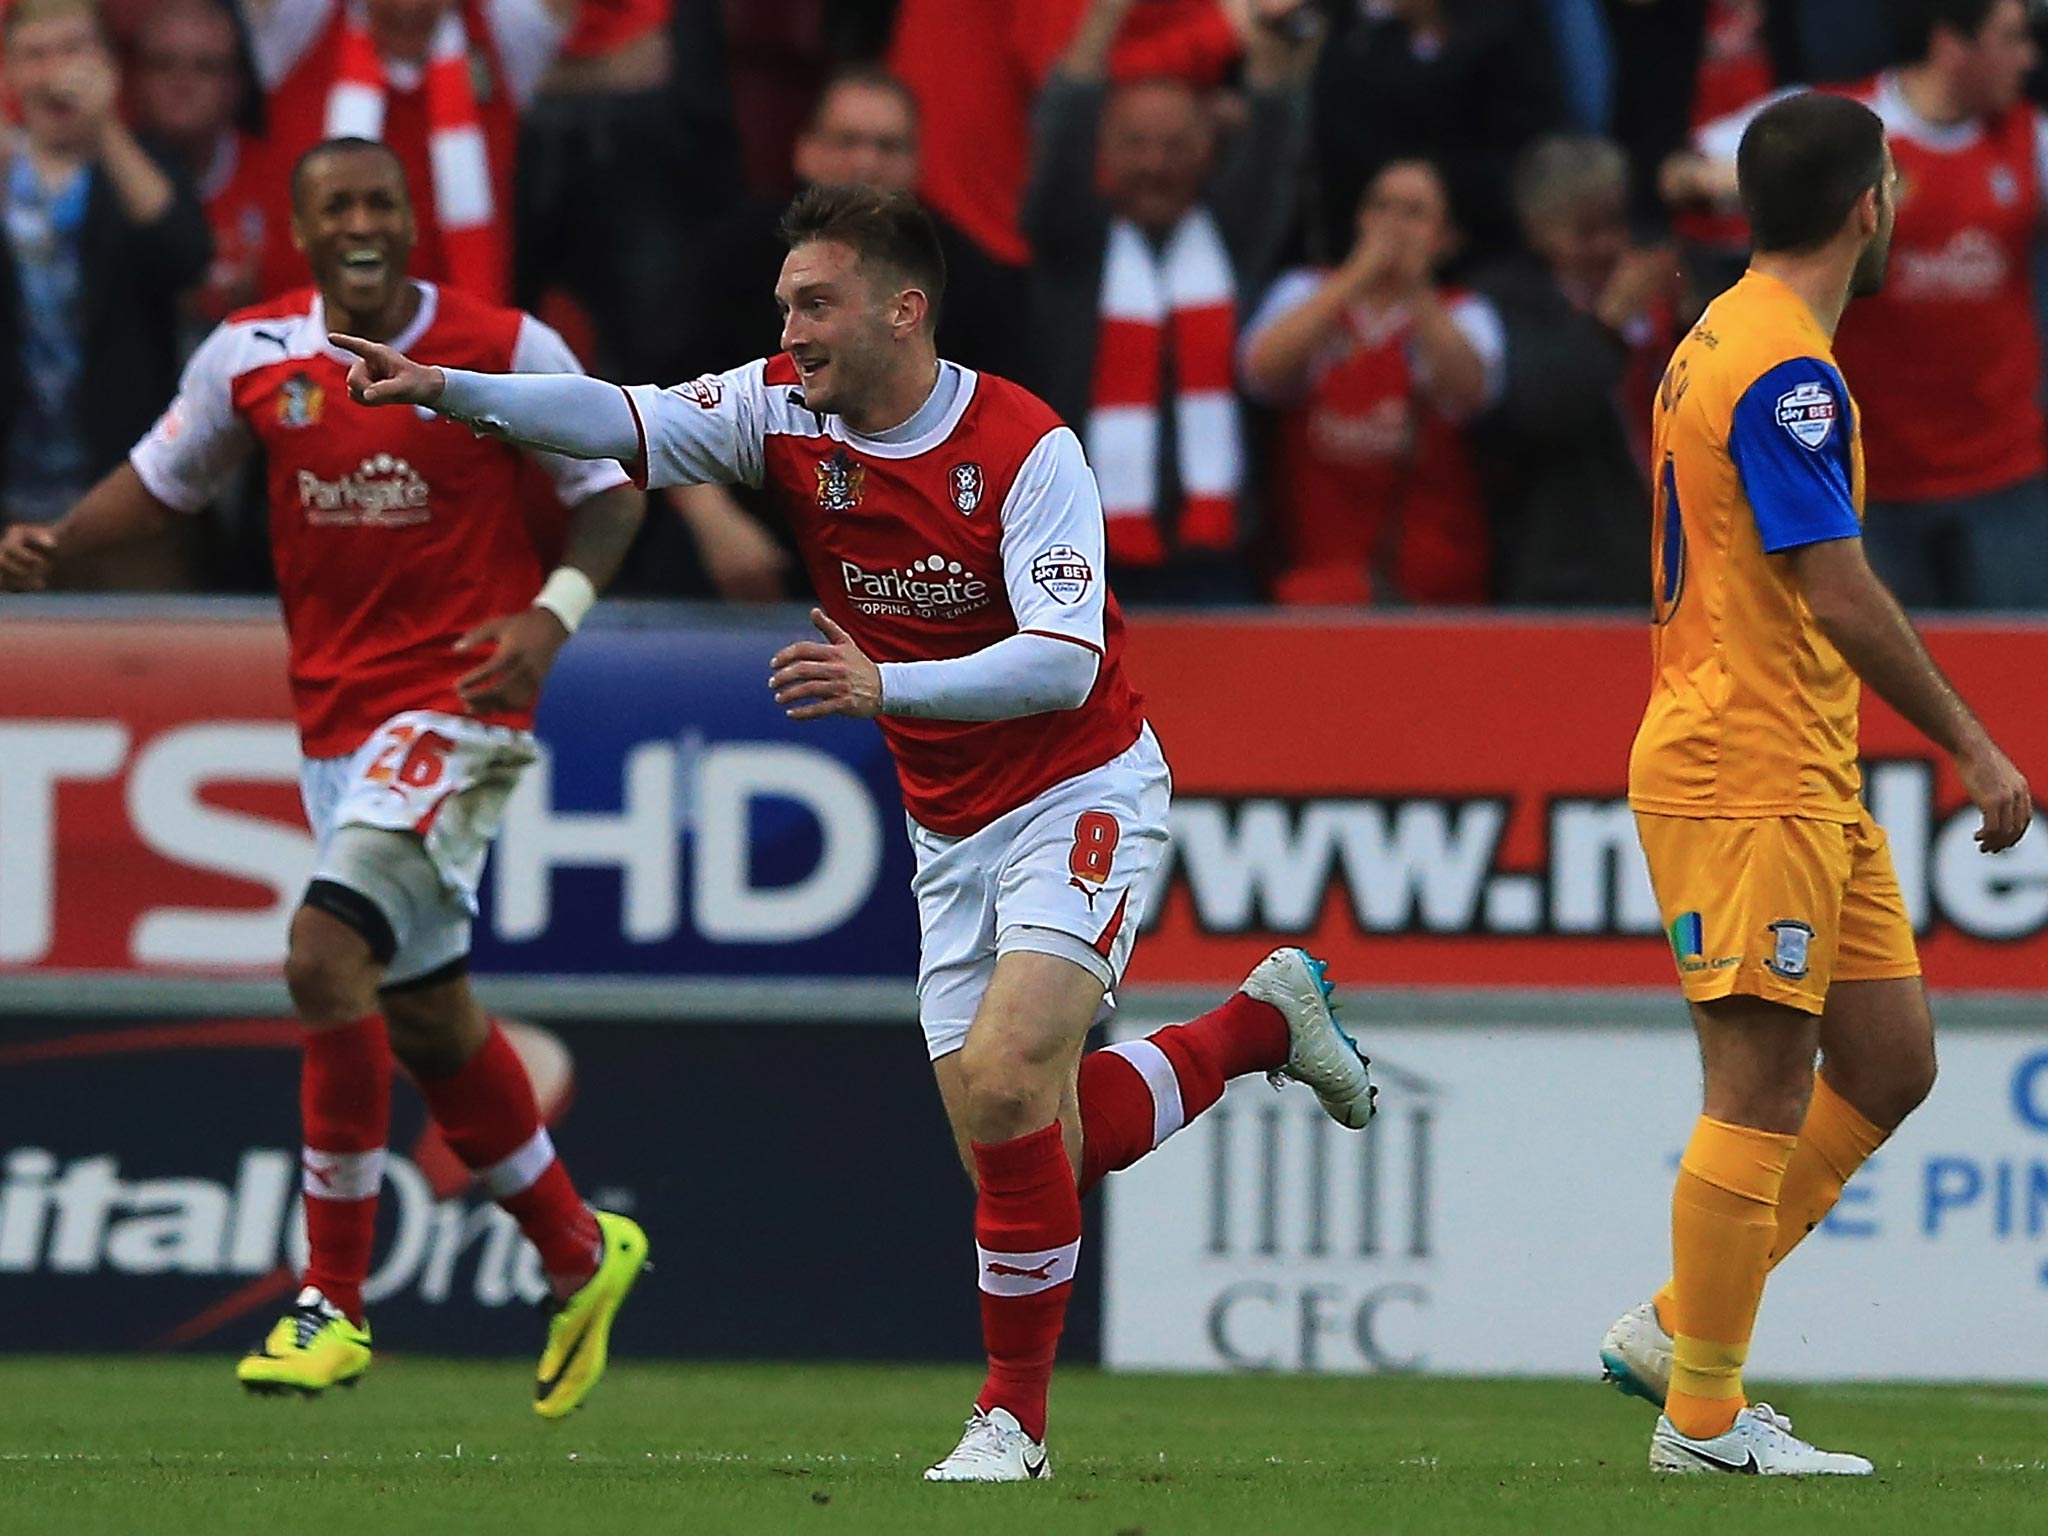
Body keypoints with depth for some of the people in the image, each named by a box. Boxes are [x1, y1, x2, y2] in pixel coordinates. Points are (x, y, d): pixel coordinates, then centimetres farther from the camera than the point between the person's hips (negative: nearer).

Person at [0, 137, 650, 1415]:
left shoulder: (507, 351, -7)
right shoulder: (250, 359, 3)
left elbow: (610, 488, 2)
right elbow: (163, 479, 15)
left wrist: (554, 614, -15)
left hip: (457, 706, -6)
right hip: (335, 718, 6)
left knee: (327, 953, -21)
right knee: (426, 1012, 14)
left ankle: (334, 1299, -14)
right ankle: (578, 1252, 35)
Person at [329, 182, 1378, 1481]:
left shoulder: (1028, 448, -20)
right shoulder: (782, 412, -5)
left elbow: (1065, 662, -28)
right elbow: (624, 421, -17)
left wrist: (885, 683, -41)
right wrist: (448, 389, -32)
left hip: (1082, 799, -7)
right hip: (953, 834, 7)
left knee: (1003, 1087, -23)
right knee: (1026, 1148, 8)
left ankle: (1015, 1416, -9)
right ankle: (1264, 1020, 34)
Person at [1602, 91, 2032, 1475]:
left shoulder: (1724, 344, 16)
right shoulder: (1787, 371, -17)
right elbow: (1839, 594, -20)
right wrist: (1972, 747, -15)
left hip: (1807, 779, 10)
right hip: (1746, 779, -10)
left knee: (1891, 1062, 10)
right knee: (1764, 1090, -6)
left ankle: (1677, 1328, 15)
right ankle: (1704, 1415, -1)